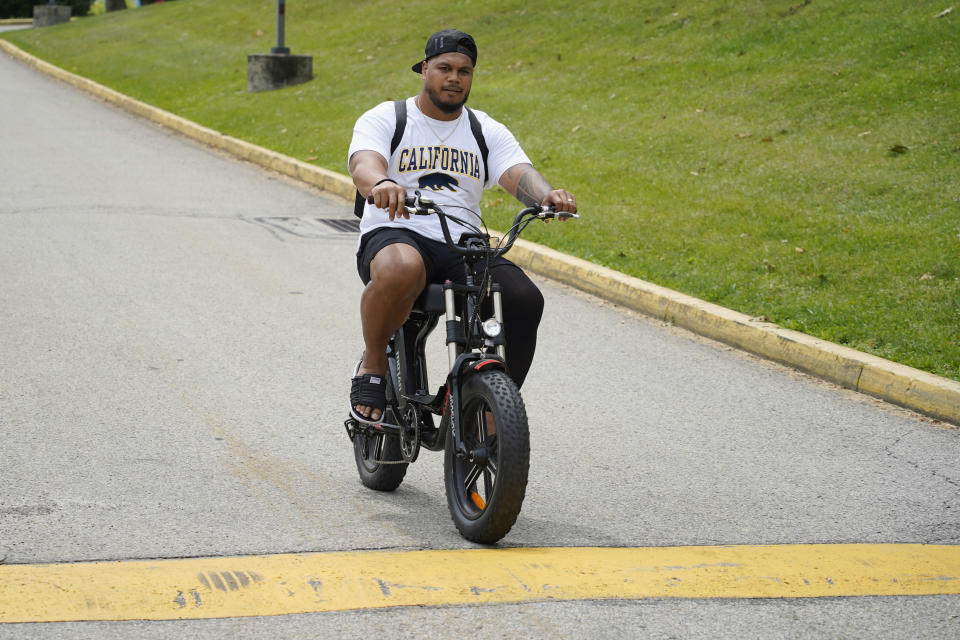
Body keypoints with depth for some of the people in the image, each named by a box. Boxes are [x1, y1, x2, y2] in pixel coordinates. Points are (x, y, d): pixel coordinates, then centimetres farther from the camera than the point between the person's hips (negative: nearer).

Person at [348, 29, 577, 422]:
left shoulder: (487, 132, 16)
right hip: (394, 235, -3)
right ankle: (372, 366, -15)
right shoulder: (384, 120, 6)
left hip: (464, 248, 3)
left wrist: (548, 196, -27)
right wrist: (380, 184, -41)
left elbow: (519, 174, -1)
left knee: (523, 300, -24)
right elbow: (364, 163, -15)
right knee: (401, 269, -41)